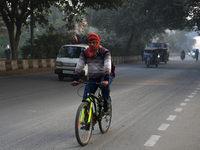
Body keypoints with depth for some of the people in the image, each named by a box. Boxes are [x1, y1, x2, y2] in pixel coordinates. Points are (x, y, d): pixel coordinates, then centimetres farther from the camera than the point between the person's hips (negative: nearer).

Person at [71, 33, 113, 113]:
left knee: (105, 85, -37)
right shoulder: (84, 53, 1)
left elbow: (107, 67, -24)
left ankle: (106, 105, -14)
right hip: (92, 78, 3)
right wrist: (75, 79, -21)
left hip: (104, 76, -3)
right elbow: (79, 66, -7)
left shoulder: (105, 52, -11)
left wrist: (106, 79, -39)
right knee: (85, 99, -10)